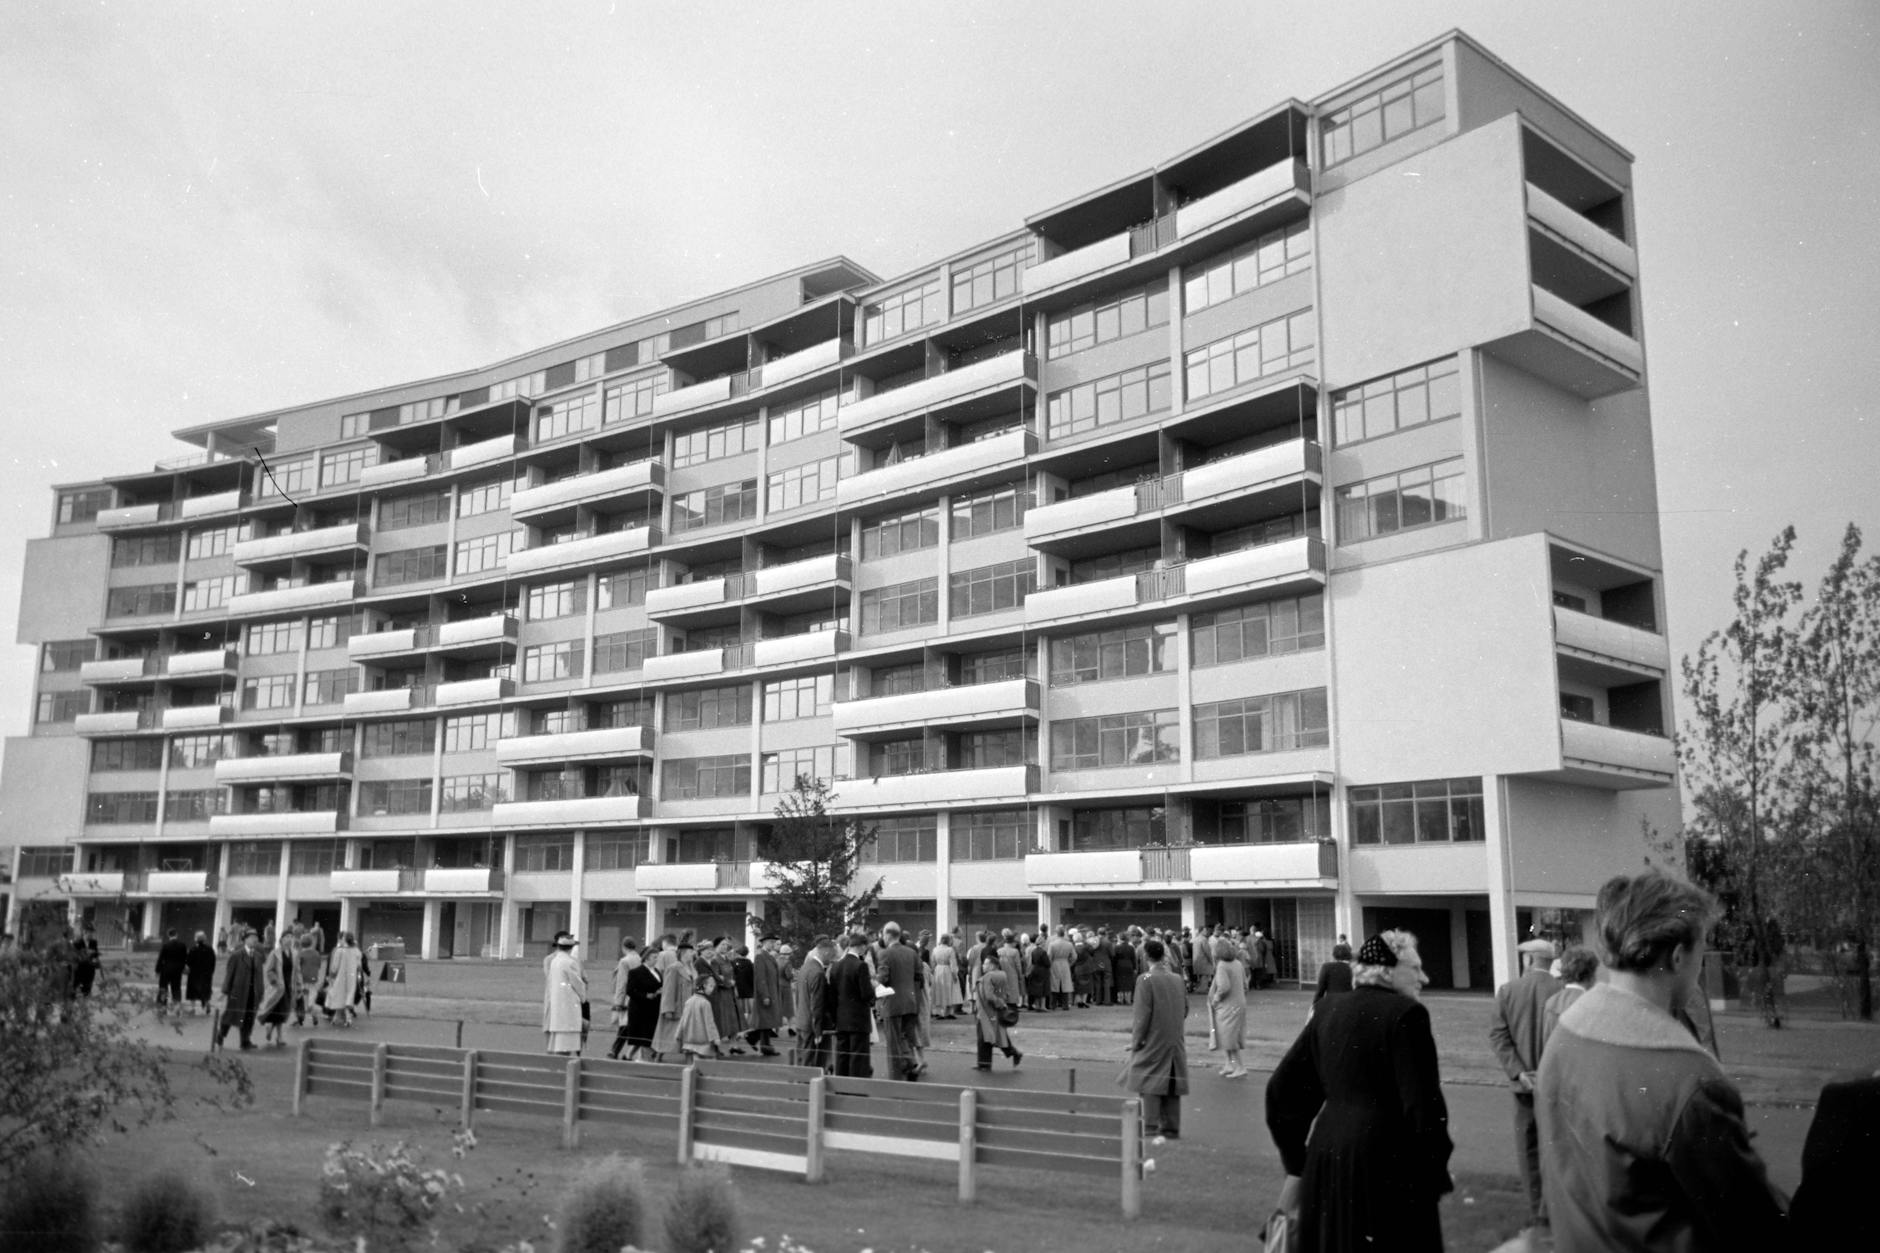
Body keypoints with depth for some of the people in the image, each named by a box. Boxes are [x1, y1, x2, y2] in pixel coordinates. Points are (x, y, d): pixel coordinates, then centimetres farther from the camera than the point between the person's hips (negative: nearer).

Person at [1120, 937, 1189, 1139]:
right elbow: (1185, 1009, 9)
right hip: (1175, 1040, 6)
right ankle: (1171, 1127, 16)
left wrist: (1136, 1040, -8)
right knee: (1171, 1083, 11)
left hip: (1153, 1041, -6)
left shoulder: (1146, 979, -14)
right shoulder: (1177, 978, 4)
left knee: (1149, 1083, 2)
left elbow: (1142, 1014, -15)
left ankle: (1150, 1126, 0)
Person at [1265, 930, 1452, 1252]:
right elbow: (1423, 1104, -15)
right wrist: (1435, 1174, -3)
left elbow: (1282, 1088, 11)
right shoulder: (1406, 1014, -10)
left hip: (1326, 1157, 7)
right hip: (1387, 1164, -6)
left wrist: (1296, 1166, 17)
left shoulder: (1328, 1011, 10)